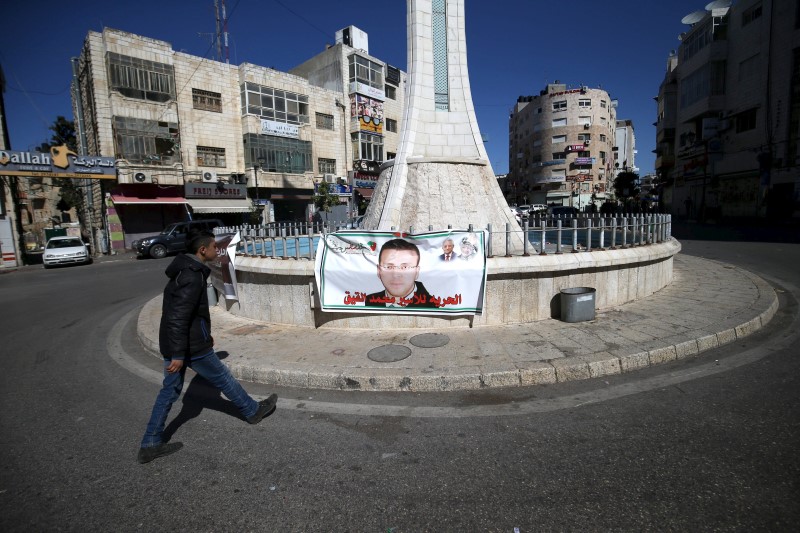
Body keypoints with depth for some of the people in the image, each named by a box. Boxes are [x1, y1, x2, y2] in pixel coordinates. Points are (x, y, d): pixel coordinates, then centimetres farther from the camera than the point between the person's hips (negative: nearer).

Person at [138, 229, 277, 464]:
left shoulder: (184, 270, 9)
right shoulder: (192, 277, -23)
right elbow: (178, 318, -27)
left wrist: (205, 333, 26)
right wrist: (178, 355, -26)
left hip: (172, 344, 9)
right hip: (190, 346, -9)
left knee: (170, 390, 14)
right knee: (222, 378, 8)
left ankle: (150, 444, 22)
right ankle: (253, 411, 27)